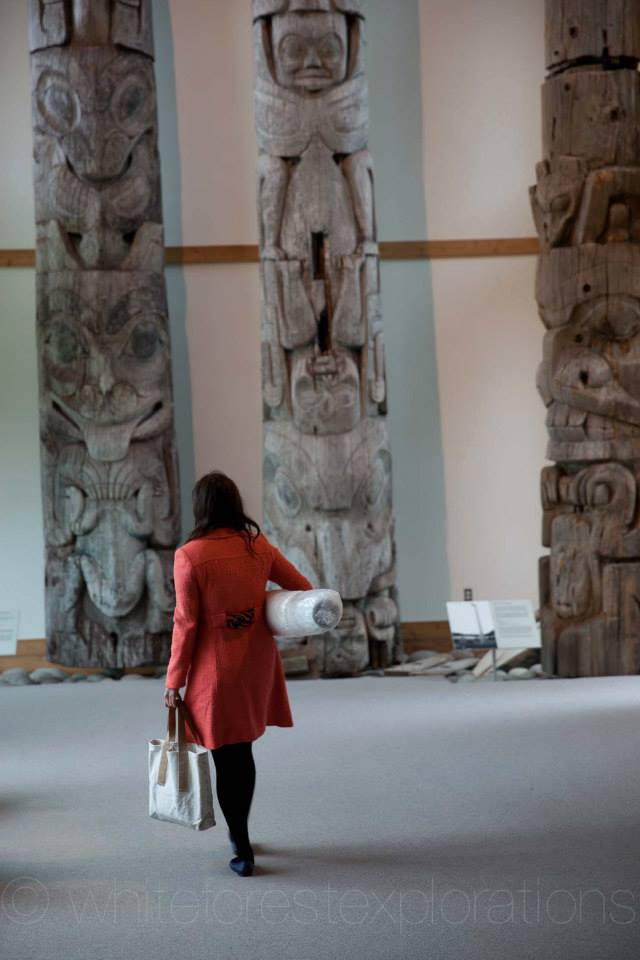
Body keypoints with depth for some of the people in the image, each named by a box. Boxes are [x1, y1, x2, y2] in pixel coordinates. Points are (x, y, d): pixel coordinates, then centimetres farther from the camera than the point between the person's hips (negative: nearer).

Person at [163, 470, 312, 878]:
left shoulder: (189, 555, -13)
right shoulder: (259, 546, 0)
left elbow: (186, 623, -12)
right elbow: (303, 587, 9)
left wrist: (174, 682, -5)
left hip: (215, 668, -5)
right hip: (257, 662, 5)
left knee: (226, 758, 5)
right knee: (243, 750, 19)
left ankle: (243, 851, 8)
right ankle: (240, 834, 33)